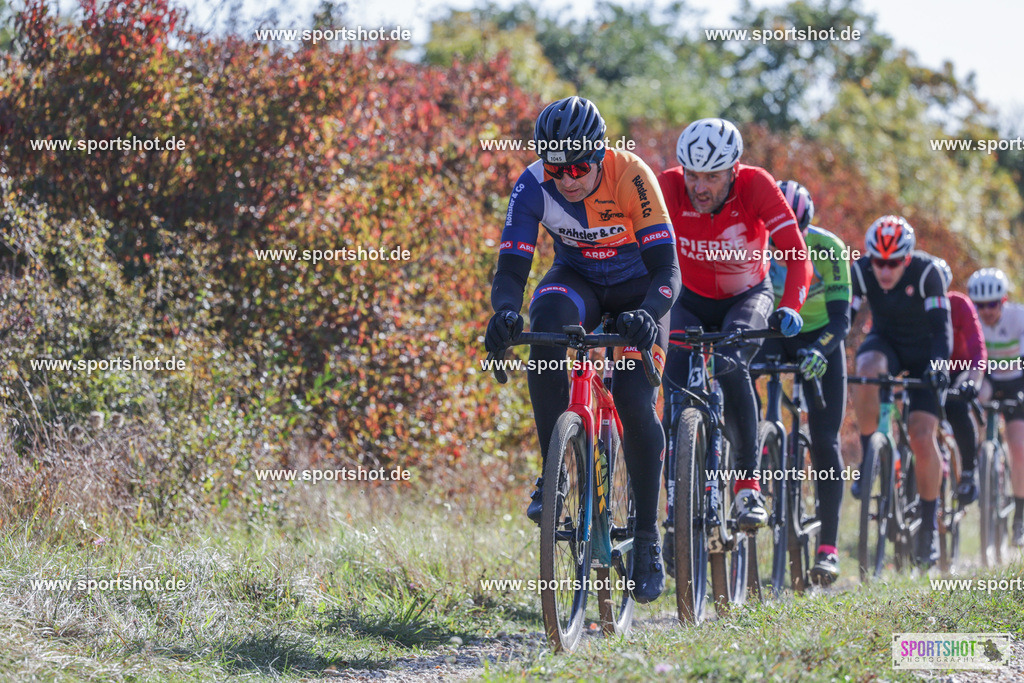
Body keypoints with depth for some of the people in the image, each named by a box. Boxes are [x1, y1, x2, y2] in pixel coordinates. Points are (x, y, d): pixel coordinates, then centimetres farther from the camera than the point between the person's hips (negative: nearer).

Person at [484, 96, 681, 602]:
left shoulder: (631, 176, -30)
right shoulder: (533, 186, -23)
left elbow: (666, 267, -31)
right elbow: (511, 269, -24)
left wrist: (647, 314, -51)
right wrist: (505, 312, -46)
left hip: (637, 288, -2)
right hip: (576, 280, 2)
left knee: (637, 406, -18)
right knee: (547, 319, -34)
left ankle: (647, 538, -1)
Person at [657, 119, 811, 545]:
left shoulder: (756, 185, -27)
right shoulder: (669, 187, -24)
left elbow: (796, 252, -30)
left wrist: (789, 308, -46)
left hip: (748, 298, -2)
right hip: (690, 301, 2)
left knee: (731, 366, -31)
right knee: (678, 390, -17)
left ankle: (748, 483, -21)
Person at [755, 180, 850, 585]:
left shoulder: (828, 248, -26)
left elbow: (840, 318, -28)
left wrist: (819, 351, -47)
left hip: (819, 339, -2)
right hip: (771, 335, 2)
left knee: (824, 442, -8)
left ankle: (828, 547, -5)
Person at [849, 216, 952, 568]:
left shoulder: (926, 272, -25)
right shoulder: (860, 271, -19)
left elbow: (941, 325, -29)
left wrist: (939, 364, -45)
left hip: (924, 353, -2)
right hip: (885, 342, 2)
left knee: (922, 437, -16)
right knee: (867, 367, -37)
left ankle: (929, 525, 0)